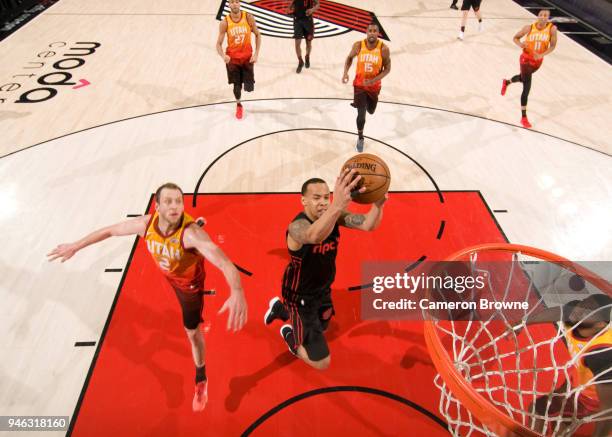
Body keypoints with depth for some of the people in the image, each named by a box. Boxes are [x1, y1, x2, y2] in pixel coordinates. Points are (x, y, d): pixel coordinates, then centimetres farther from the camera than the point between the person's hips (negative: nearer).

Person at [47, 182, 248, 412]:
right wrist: (75, 246, -1)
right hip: (169, 275, 6)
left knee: (191, 331, 8)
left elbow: (225, 263, -62)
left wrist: (237, 292, -80)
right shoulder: (146, 224, -30)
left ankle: (200, 379, 33)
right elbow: (109, 230, -10)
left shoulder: (191, 233, -47)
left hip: (190, 283, -5)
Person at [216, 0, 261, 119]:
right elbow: (219, 44, -8)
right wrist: (223, 56, -29)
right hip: (232, 58, 0)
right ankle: (238, 105, 32)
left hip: (247, 57, 1)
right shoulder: (225, 22, -11)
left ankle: (247, 83, 35)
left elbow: (257, 35, 3)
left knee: (249, 87, -5)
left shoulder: (248, 17, -9)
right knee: (237, 86, 1)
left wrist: (256, 54, -5)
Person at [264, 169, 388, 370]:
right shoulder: (297, 226, -34)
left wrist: (378, 203, -52)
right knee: (322, 362, 1)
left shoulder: (335, 216, -14)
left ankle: (279, 308, 55)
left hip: (323, 290, 7)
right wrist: (337, 206, -78)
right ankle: (289, 335, 30)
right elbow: (314, 236, -59)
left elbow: (369, 224, -29)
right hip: (301, 297, -7)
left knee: (321, 328, 35)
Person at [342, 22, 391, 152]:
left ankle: (359, 102, 59)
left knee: (371, 111, 21)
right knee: (361, 113, -10)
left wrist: (373, 80, -25)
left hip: (374, 86, 1)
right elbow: (350, 58, 4)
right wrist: (345, 73, -13)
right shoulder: (358, 45, -15)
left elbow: (387, 69, -10)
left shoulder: (383, 49, -19)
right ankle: (360, 138, 17)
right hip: (359, 84, -1)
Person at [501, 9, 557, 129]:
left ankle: (507, 82, 65)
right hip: (526, 59, -3)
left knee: (523, 78, 29)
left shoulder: (552, 28, -13)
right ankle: (523, 117, -2)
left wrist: (541, 55, -28)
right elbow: (516, 38, -3)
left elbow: (552, 45, -11)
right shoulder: (529, 28, -15)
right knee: (527, 88, -8)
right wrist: (520, 44, -25)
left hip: (538, 60, 4)